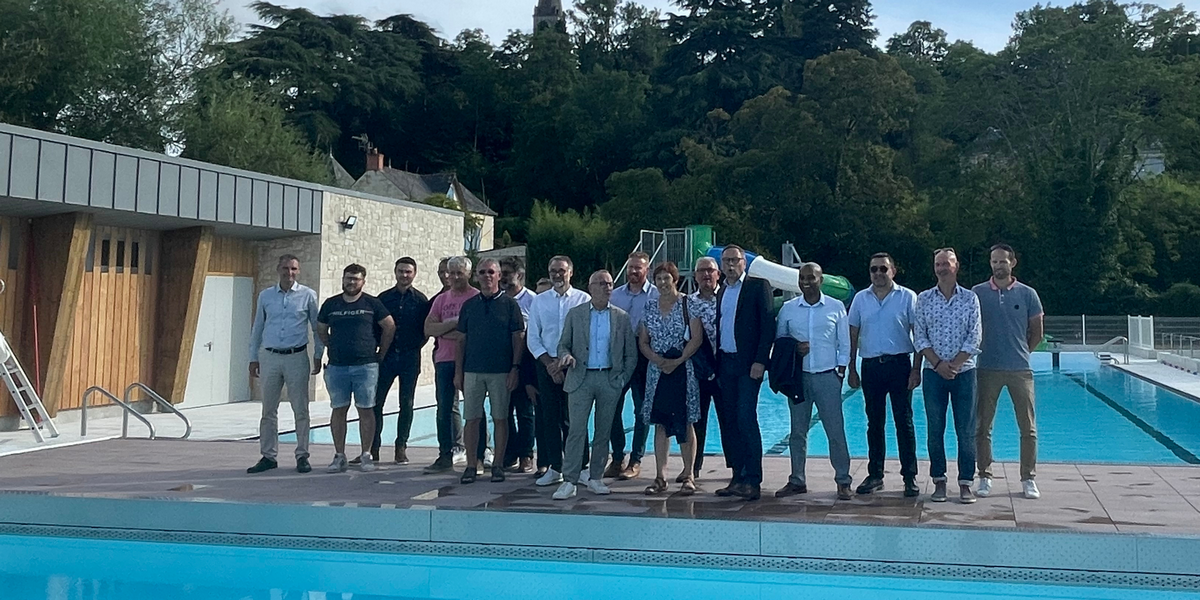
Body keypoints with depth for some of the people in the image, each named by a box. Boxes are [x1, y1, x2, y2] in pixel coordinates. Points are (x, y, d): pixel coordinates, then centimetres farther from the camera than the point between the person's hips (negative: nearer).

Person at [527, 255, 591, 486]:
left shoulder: (583, 300, 2)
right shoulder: (539, 301, 10)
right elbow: (532, 339, 8)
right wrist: (549, 363, -5)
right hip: (547, 364, 2)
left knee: (574, 418, -3)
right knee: (549, 417, 2)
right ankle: (553, 468, 7)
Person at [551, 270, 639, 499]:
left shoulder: (621, 317, 7)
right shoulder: (575, 314, 6)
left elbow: (631, 353, 9)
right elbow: (563, 345, 8)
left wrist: (623, 379, 2)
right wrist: (566, 356, -14)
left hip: (610, 380, 1)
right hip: (581, 378, -1)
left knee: (603, 431, 6)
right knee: (576, 430, -6)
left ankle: (595, 478, 16)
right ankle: (569, 481, -4)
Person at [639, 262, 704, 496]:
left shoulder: (688, 304, -2)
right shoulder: (650, 307, 10)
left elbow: (697, 338, -7)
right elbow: (643, 341, 9)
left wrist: (678, 361, -15)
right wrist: (658, 360, -9)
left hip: (682, 370, -4)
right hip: (657, 371, 4)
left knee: (685, 423, -1)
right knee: (660, 424, 5)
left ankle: (689, 476, 5)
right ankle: (660, 477, 8)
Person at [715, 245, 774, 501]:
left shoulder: (758, 286, -2)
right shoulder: (721, 292, 18)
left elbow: (768, 325, -8)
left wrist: (760, 361, -16)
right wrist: (715, 365, 10)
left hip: (747, 363, -7)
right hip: (725, 363, 7)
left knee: (746, 420, -12)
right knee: (729, 422, 7)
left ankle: (753, 481, -9)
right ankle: (738, 478, 13)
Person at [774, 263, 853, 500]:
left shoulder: (836, 308, 3)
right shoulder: (788, 308, 7)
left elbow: (844, 344, 6)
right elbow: (778, 340, 11)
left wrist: (841, 371, -1)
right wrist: (793, 348, -8)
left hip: (827, 376, -2)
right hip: (797, 376, 2)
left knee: (835, 430, -3)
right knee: (798, 430, 7)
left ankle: (843, 481, 3)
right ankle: (797, 480, 14)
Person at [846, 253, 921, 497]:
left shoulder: (907, 297, 0)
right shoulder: (861, 299, 8)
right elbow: (853, 335, 11)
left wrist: (916, 369, -8)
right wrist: (851, 369, 6)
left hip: (899, 364, -3)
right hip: (871, 365, 3)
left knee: (904, 421, -1)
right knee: (874, 422, 9)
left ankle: (910, 476, 5)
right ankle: (875, 475, 16)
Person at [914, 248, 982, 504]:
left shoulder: (970, 298, 2)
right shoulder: (924, 299, 5)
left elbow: (974, 338, -3)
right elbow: (919, 337, 1)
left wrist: (954, 364, -11)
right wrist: (938, 363, -10)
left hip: (964, 371, -1)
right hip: (933, 372, 1)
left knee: (966, 430, 0)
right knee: (935, 430, 3)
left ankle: (966, 483, 6)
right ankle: (939, 481, 11)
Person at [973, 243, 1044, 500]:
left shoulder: (1027, 294, 3)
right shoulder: (978, 293, 1)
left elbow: (1037, 333, 11)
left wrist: (1019, 352, 11)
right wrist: (982, 351, 4)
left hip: (1020, 369, 0)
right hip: (987, 369, 0)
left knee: (1028, 427, 3)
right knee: (983, 426, 4)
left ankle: (1028, 479, 13)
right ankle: (985, 477, 14)